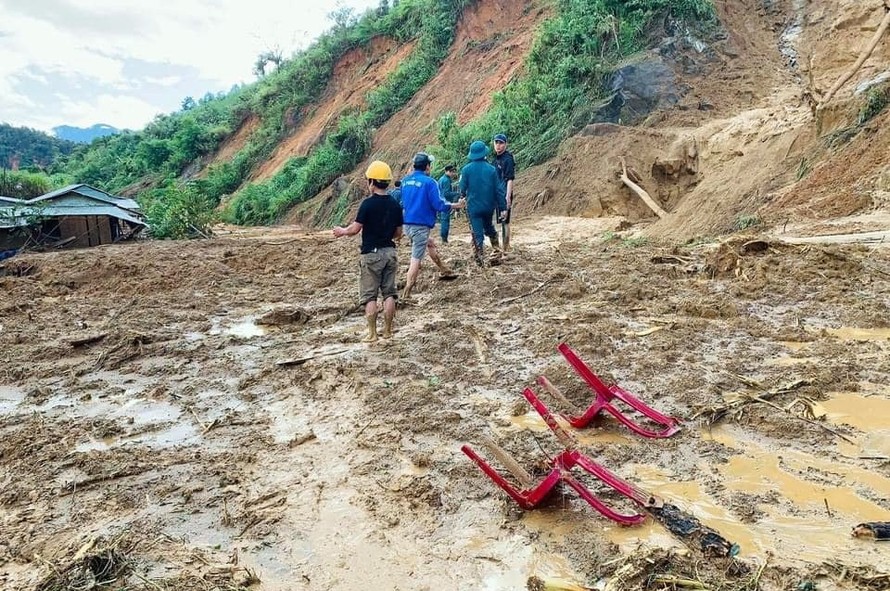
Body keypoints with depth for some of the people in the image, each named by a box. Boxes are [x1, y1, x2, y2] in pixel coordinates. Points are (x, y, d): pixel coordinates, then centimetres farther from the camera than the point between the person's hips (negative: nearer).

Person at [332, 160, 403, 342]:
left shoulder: (368, 203, -13)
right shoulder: (395, 204, 4)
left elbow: (355, 229, -11)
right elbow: (398, 234, 8)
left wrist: (342, 231, 9)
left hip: (371, 253, -5)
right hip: (389, 252, 5)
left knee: (369, 295, 2)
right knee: (389, 293, 10)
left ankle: (372, 333, 2)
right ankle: (387, 330, 14)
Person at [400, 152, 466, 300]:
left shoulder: (405, 181, 8)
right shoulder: (429, 182, -13)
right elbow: (438, 204, -14)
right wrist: (456, 205, 1)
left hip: (407, 223, 8)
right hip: (421, 225, -8)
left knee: (429, 243, 29)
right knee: (416, 259, -3)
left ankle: (443, 270, 43)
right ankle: (406, 294, -2)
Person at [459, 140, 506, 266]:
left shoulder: (466, 169, -10)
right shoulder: (491, 169, -6)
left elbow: (462, 188, -3)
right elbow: (499, 190, -4)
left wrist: (463, 197, 21)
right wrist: (503, 207, 3)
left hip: (473, 207, -2)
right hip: (489, 206, 2)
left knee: (477, 233, 2)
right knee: (489, 227, 26)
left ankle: (479, 259, 2)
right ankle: (496, 248, 26)